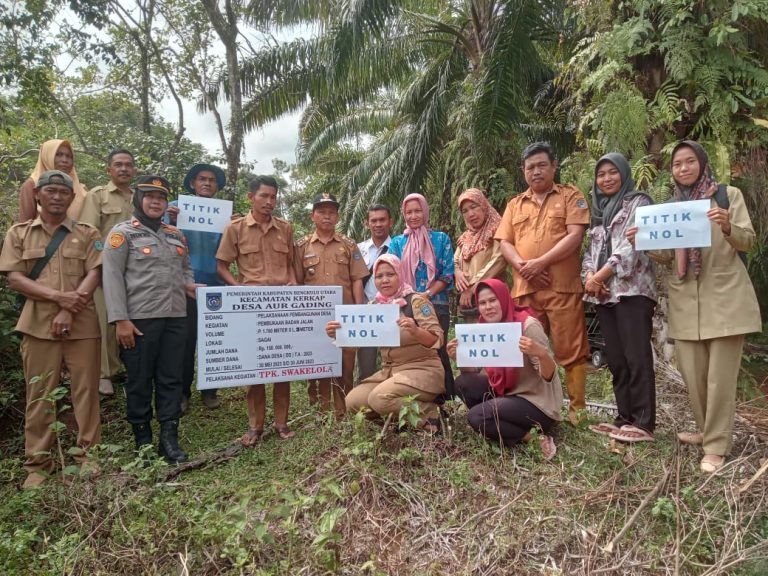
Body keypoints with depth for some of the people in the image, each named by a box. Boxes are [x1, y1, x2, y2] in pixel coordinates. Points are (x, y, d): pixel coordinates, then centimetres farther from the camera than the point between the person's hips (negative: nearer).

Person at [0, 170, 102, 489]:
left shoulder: (87, 233, 8)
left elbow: (94, 275, -2)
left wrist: (69, 311, -13)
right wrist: (58, 297, -13)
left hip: (82, 323, 0)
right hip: (38, 323, 0)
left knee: (85, 389, 3)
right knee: (39, 394, 5)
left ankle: (87, 454, 14)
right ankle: (38, 463, 15)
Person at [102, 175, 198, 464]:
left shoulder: (176, 234, 16)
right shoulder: (123, 232, 0)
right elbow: (112, 276, -7)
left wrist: (189, 284, 0)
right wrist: (120, 319, -15)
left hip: (175, 318, 5)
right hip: (140, 318, -5)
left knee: (171, 379, 7)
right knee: (139, 381, 5)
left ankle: (169, 439, 15)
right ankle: (143, 441, 19)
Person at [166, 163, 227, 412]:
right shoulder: (176, 206, 5)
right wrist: (172, 223, -17)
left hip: (215, 284, 2)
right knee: (185, 340, 3)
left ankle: (209, 390, 18)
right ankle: (182, 392, 14)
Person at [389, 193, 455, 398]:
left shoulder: (441, 239, 8)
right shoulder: (397, 242, 13)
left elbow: (448, 274, 1)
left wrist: (427, 293, -12)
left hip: (436, 306, -2)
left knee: (437, 352, -2)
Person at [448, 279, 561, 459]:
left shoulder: (528, 325, -21)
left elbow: (549, 376, -23)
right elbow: (472, 369, 6)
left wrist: (541, 352, -44)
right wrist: (458, 356, -15)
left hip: (538, 402, -7)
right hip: (508, 392, 7)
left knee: (477, 417, -22)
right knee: (463, 383, -6)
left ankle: (533, 437, -7)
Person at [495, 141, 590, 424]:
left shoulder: (571, 196, 6)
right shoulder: (515, 204, 18)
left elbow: (575, 236, -6)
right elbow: (505, 243, 10)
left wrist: (541, 262, -15)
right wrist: (522, 266, -9)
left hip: (563, 287, -4)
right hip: (525, 289, 4)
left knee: (571, 351, -2)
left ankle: (578, 409, 9)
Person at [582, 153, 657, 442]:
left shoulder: (638, 202, 3)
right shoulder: (599, 210, 22)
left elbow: (633, 246, -10)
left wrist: (599, 276, -12)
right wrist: (590, 276, -5)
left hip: (632, 290, -6)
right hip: (604, 294, 7)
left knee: (636, 357, -8)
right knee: (616, 359, 8)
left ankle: (643, 423, -4)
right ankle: (625, 417, 15)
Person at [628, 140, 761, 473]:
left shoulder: (728, 195, 2)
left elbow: (748, 241, -4)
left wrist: (728, 227, -25)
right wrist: (643, 241, -7)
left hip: (725, 298, -4)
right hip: (686, 302, 4)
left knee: (720, 377, -3)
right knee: (692, 373, 9)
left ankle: (717, 445, 7)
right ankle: (706, 430, 29)